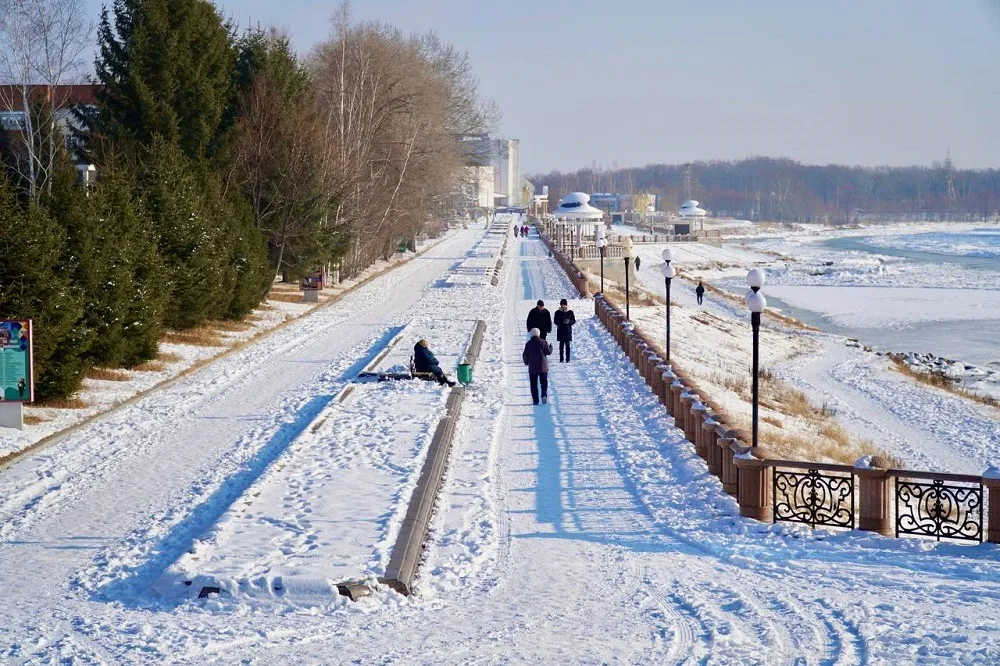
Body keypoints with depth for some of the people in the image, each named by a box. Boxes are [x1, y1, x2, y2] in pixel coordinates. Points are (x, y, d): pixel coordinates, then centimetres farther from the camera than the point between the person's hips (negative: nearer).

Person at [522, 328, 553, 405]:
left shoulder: (528, 344, -3)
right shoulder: (543, 342, -5)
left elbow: (525, 355, 0)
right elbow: (548, 352, -1)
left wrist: (526, 362, 19)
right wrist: (551, 347, 21)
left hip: (532, 367, 0)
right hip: (543, 367, 0)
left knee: (533, 384, 6)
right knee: (544, 382, 9)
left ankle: (535, 399, 1)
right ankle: (544, 395, -13)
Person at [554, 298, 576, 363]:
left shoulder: (570, 312, 3)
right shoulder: (558, 312, 5)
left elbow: (574, 321, 5)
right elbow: (555, 321, 3)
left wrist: (569, 322, -16)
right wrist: (561, 322, -15)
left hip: (568, 331, -1)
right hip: (560, 331, 1)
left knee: (567, 345, -2)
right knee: (561, 345, 1)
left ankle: (567, 359, 1)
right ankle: (561, 359, 4)